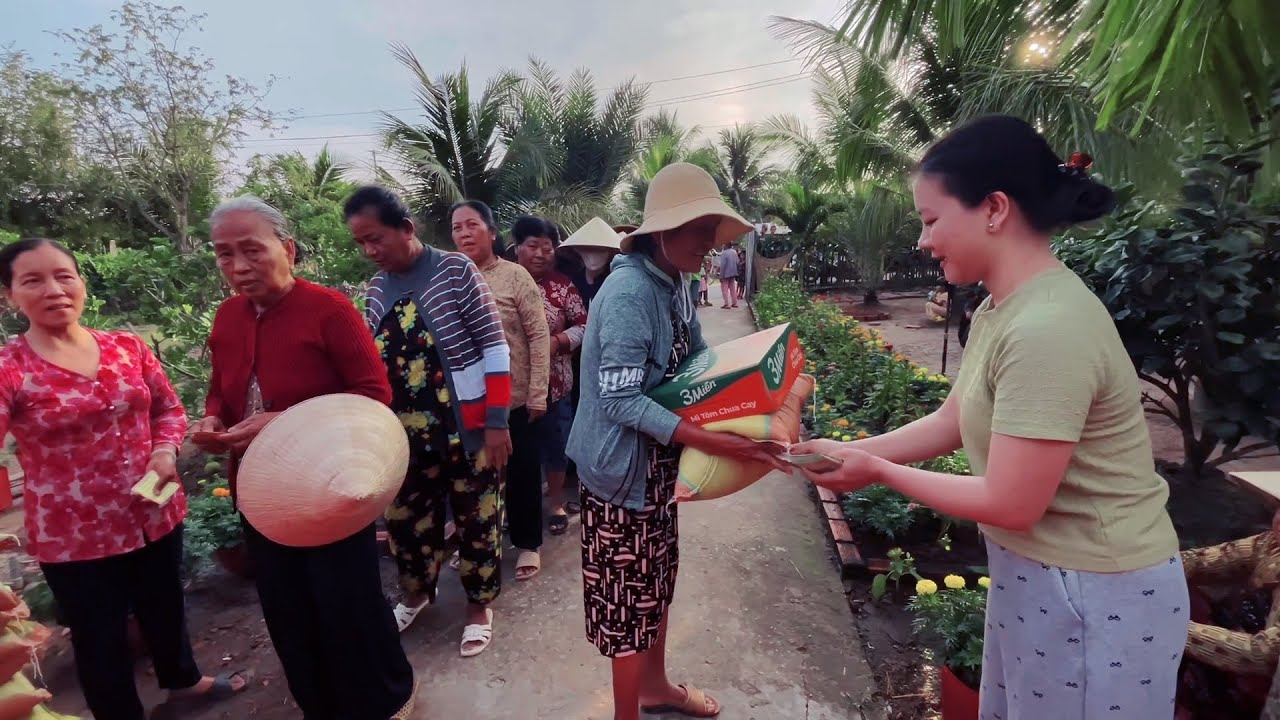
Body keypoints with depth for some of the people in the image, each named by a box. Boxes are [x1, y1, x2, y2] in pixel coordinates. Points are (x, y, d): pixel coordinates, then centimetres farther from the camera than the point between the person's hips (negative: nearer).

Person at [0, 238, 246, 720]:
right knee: (101, 638, 15)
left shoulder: (127, 347, -2)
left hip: (156, 514, 4)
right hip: (74, 534, -4)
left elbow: (170, 409, 6)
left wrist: (165, 450, -12)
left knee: (166, 607, 25)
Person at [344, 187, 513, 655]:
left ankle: (479, 603, 31)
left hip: (467, 428, -5)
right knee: (405, 520, 18)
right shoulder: (376, 289, 6)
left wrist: (497, 422, -15)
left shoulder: (455, 271, -10)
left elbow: (494, 349, -12)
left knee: (475, 519, 9)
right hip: (406, 434, 6)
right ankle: (418, 592, 44)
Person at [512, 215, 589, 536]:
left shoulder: (562, 286, -2)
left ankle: (557, 503, 32)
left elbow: (583, 324, -1)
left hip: (555, 382, 0)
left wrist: (558, 341, -17)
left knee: (555, 443, 11)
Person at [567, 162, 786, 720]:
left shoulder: (676, 283, 2)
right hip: (622, 465, -9)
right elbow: (620, 401, -28)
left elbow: (697, 358, 10)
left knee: (656, 579, 23)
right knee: (629, 593, 7)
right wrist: (713, 441, -32)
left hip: (657, 460, 9)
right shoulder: (628, 292, -25)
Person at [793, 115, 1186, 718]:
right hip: (1034, 570, 8)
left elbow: (1009, 505, -26)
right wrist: (849, 452, 0)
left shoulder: (1046, 329, -29)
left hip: (1092, 594, -8)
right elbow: (949, 423, 6)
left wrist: (878, 472, -16)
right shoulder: (999, 311, 0)